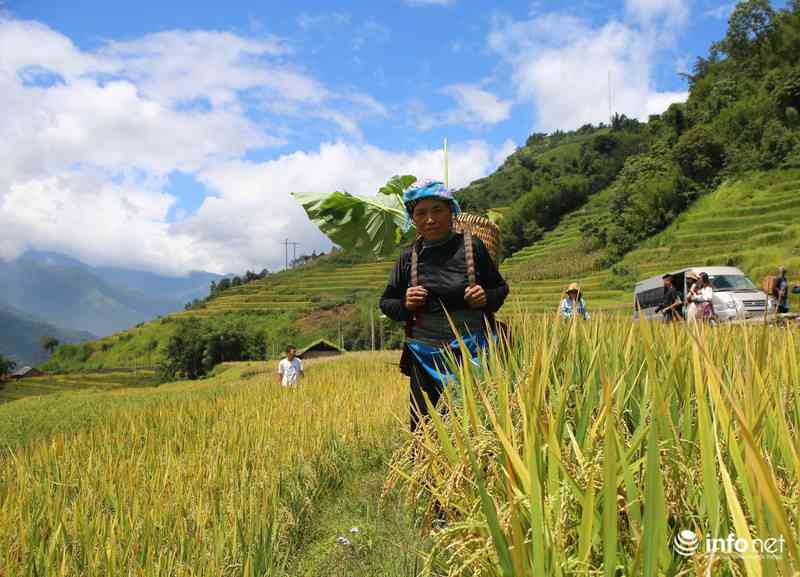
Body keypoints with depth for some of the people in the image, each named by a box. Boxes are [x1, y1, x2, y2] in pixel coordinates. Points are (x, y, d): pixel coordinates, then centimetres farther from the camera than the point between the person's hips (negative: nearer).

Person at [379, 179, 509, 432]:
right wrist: (405, 304, -8)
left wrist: (487, 297, -12)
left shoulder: (472, 246, -2)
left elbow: (501, 288, 9)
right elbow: (386, 302, 13)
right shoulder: (409, 257, 4)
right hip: (426, 356, 2)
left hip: (474, 351, -1)